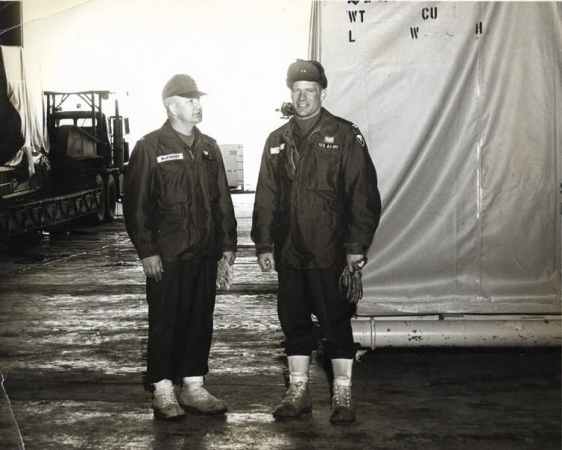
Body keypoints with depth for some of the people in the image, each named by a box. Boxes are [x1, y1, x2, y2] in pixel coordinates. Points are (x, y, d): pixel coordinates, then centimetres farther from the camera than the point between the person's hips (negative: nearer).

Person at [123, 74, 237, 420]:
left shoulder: (208, 147, 13)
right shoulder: (150, 147, -5)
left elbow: (222, 199, 15)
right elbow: (136, 204, -8)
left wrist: (228, 242, 10)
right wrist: (146, 250, -12)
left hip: (205, 253, 6)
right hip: (166, 257, -5)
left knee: (200, 321, 10)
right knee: (166, 323, 2)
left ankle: (193, 387, 21)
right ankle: (164, 391, 12)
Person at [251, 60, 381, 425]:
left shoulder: (345, 135, -3)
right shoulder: (278, 141, 11)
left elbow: (363, 194, -7)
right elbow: (266, 198, 13)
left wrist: (356, 246, -12)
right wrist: (264, 244, 7)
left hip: (331, 253, -5)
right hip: (289, 253, 5)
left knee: (336, 323, 1)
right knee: (294, 322, 12)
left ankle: (343, 396, 12)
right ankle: (299, 392, 24)